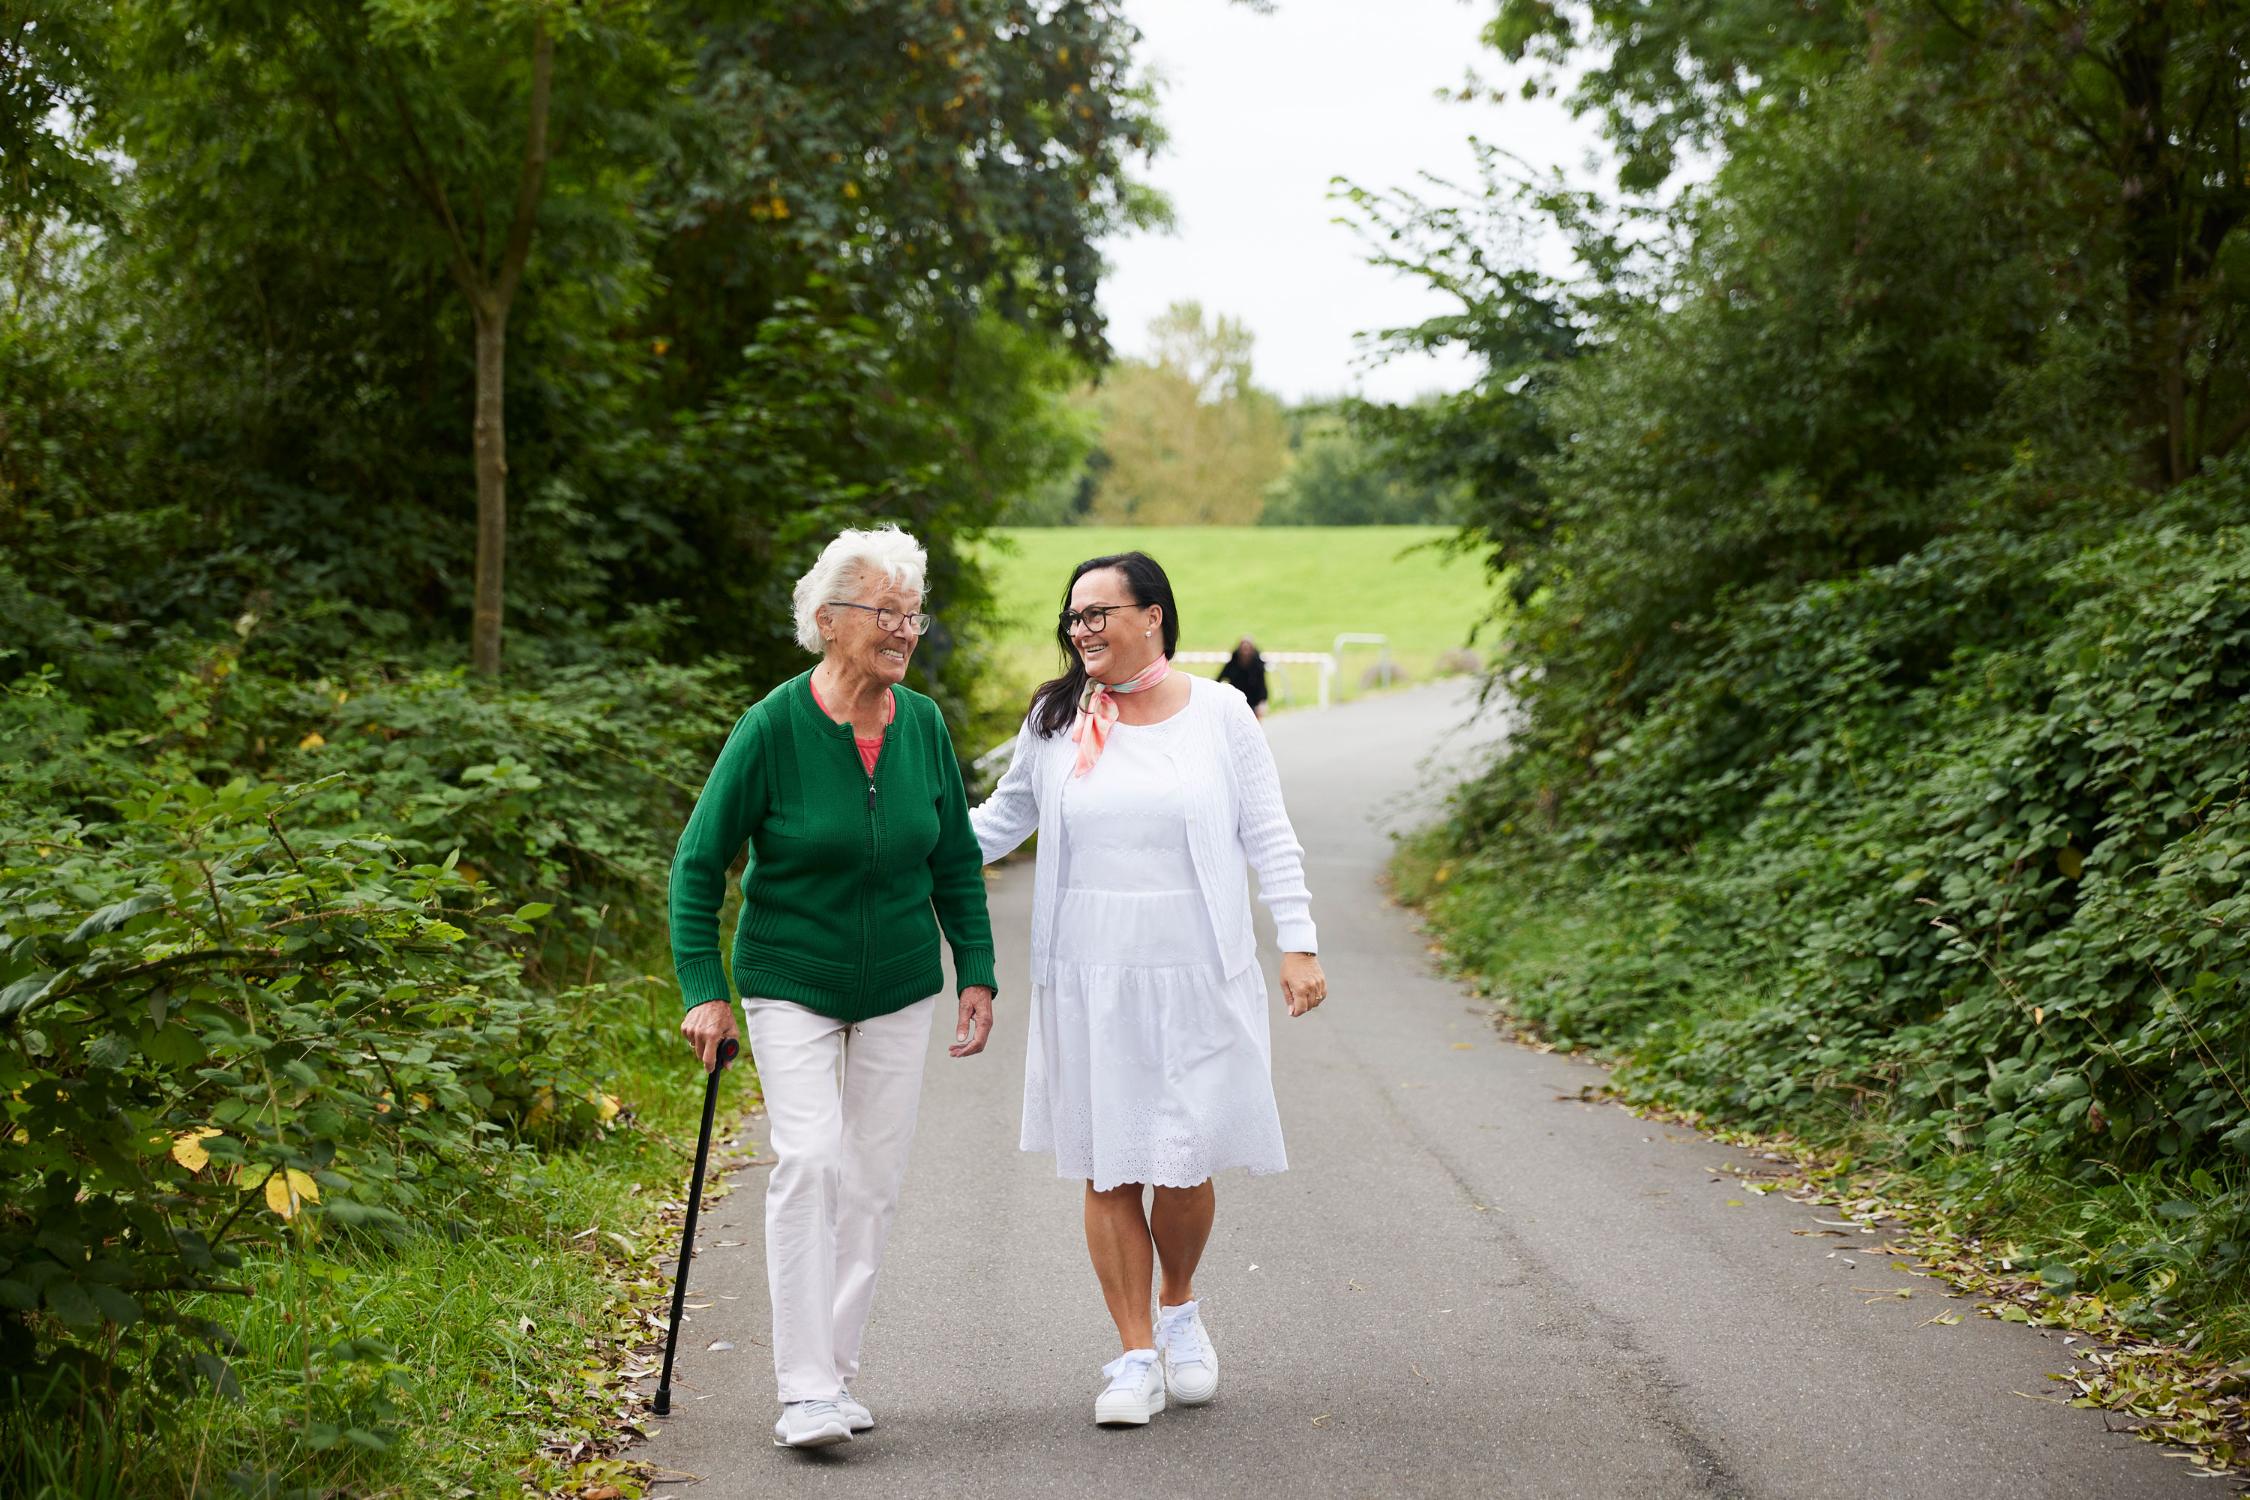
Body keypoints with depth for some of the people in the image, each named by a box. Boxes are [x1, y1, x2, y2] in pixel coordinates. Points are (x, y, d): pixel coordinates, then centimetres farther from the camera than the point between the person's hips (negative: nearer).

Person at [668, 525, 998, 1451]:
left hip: (899, 991, 4)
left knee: (873, 1181, 7)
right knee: (810, 1162, -17)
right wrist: (703, 991, -14)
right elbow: (699, 863, -9)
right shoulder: (774, 728, -15)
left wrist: (977, 973, 5)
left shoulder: (924, 725, -3)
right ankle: (805, 1390, -14)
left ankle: (835, 1370, 19)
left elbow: (956, 861, 10)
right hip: (791, 985, -4)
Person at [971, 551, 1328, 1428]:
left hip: (1198, 977, -1)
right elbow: (1004, 819, 18)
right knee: (1108, 1171, 1)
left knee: (1185, 1162, -1)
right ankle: (1136, 1357, 12)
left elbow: (1267, 836, 4)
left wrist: (1299, 943, -2)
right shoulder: (1055, 721, 5)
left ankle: (1178, 1309, 28)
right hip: (1088, 983, 1)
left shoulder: (1219, 713, 1)